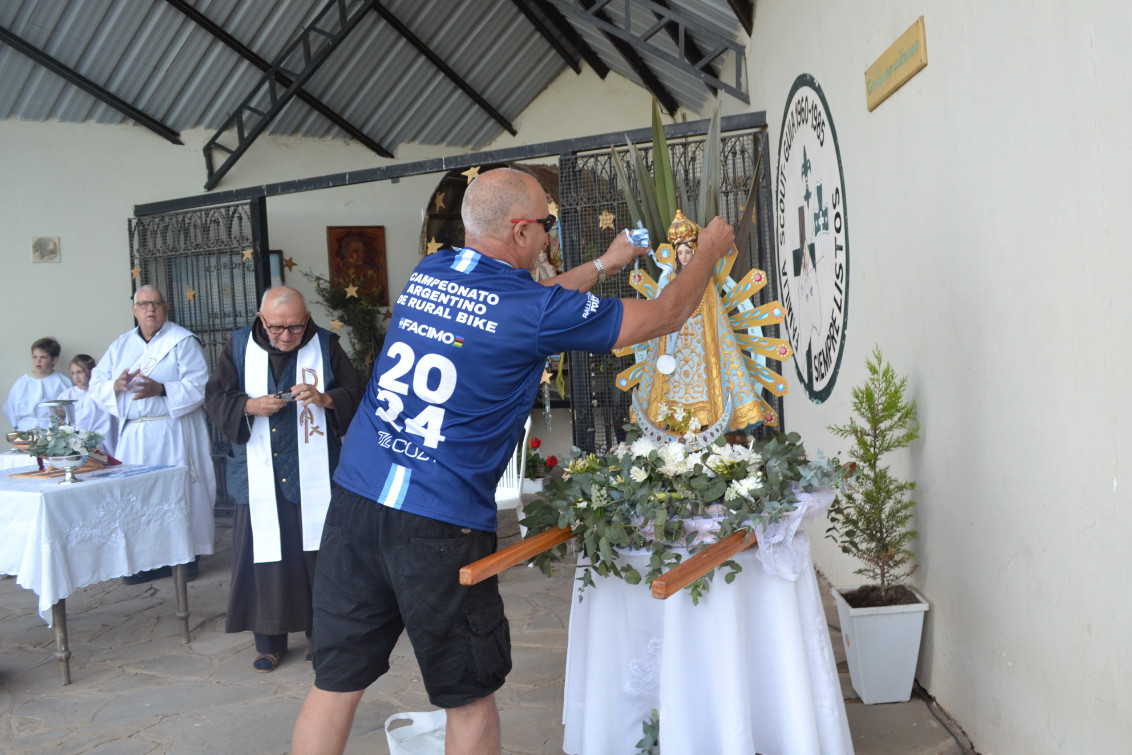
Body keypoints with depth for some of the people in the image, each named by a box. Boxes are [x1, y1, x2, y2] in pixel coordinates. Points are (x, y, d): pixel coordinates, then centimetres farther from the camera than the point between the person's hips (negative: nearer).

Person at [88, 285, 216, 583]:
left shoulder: (183, 341, -1)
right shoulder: (121, 345, 15)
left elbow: (199, 387, -10)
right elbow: (96, 385, 12)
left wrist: (161, 390, -23)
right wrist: (115, 385, -10)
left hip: (172, 435, -5)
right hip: (132, 435, 5)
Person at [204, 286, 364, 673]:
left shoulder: (325, 345, 0)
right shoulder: (240, 346, 5)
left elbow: (356, 395, 0)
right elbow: (214, 397, 5)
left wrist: (324, 399, -20)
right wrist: (249, 406, -14)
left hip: (314, 477, -1)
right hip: (260, 477, 1)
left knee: (318, 553, 3)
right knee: (263, 555, 3)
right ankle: (268, 641, 17)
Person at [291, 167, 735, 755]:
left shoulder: (427, 272, 9)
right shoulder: (538, 310, -9)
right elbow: (665, 316, 1)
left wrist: (602, 265, 36)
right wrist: (709, 249, 19)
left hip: (355, 496, 6)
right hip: (441, 525, -6)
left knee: (335, 684, 14)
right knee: (470, 697, 13)